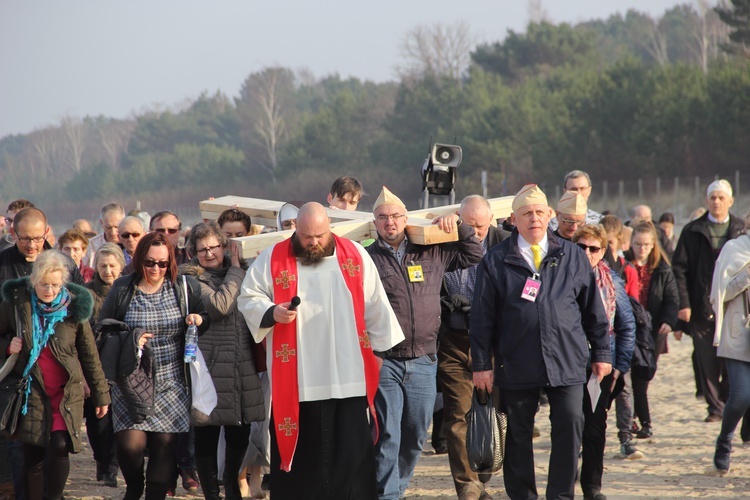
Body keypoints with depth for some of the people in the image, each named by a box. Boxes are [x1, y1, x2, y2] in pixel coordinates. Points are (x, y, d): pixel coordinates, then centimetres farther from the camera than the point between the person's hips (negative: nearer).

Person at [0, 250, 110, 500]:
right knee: (33, 456, 1)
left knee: (60, 446, -18)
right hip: (32, 392, 1)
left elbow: (90, 355, 4)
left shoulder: (73, 308, -3)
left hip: (67, 392, -1)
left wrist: (101, 394, 6)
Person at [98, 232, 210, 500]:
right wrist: (129, 339, -9)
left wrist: (199, 320, -8)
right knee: (131, 442, -12)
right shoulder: (122, 289, 0)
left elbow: (206, 319, 15)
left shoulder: (185, 288, 3)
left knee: (165, 445, -2)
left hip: (171, 384, 1)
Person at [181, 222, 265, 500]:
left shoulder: (236, 273, 14)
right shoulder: (191, 279, -4)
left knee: (240, 434, 10)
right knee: (207, 436, 1)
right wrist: (236, 270, -10)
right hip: (209, 369, -5)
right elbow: (219, 305, -18)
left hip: (242, 368, 5)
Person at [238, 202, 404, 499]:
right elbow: (248, 299, 4)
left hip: (349, 378, 1)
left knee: (353, 449, 2)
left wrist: (383, 349, 11)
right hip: (297, 381, -1)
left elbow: (375, 307, 11)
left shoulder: (355, 256, 7)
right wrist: (272, 313, -15)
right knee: (300, 449, 3)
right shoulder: (273, 259, 2)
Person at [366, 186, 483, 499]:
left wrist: (457, 225, 7)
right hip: (384, 362, -4)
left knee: (415, 435, 12)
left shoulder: (431, 253, 10)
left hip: (423, 361, 4)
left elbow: (473, 254, 20)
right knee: (387, 435, -6)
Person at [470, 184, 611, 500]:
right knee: (518, 435, 5)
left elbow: (593, 308, 14)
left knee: (570, 425, -7)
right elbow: (482, 317, 3)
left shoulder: (572, 257, 9)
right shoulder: (496, 262, 4)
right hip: (517, 365, -1)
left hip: (566, 363, 1)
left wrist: (601, 352, 12)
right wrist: (481, 363, -1)